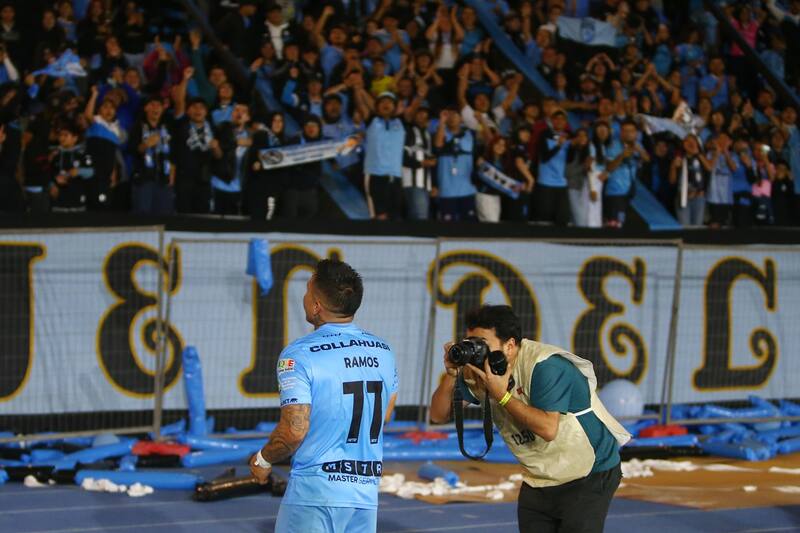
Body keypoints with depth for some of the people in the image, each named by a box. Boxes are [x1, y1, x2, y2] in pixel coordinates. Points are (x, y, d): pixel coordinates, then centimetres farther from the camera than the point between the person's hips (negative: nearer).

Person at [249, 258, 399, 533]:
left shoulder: (299, 355, -11)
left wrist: (263, 460, 1)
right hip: (367, 492, 6)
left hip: (314, 491, -6)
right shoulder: (383, 352, 7)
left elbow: (294, 431, -16)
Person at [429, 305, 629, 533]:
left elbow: (548, 429, -32)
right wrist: (451, 375, -20)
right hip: (538, 480, 7)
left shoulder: (545, 366, -25)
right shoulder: (478, 369, -4)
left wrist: (501, 395, -32)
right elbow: (439, 415, -2)